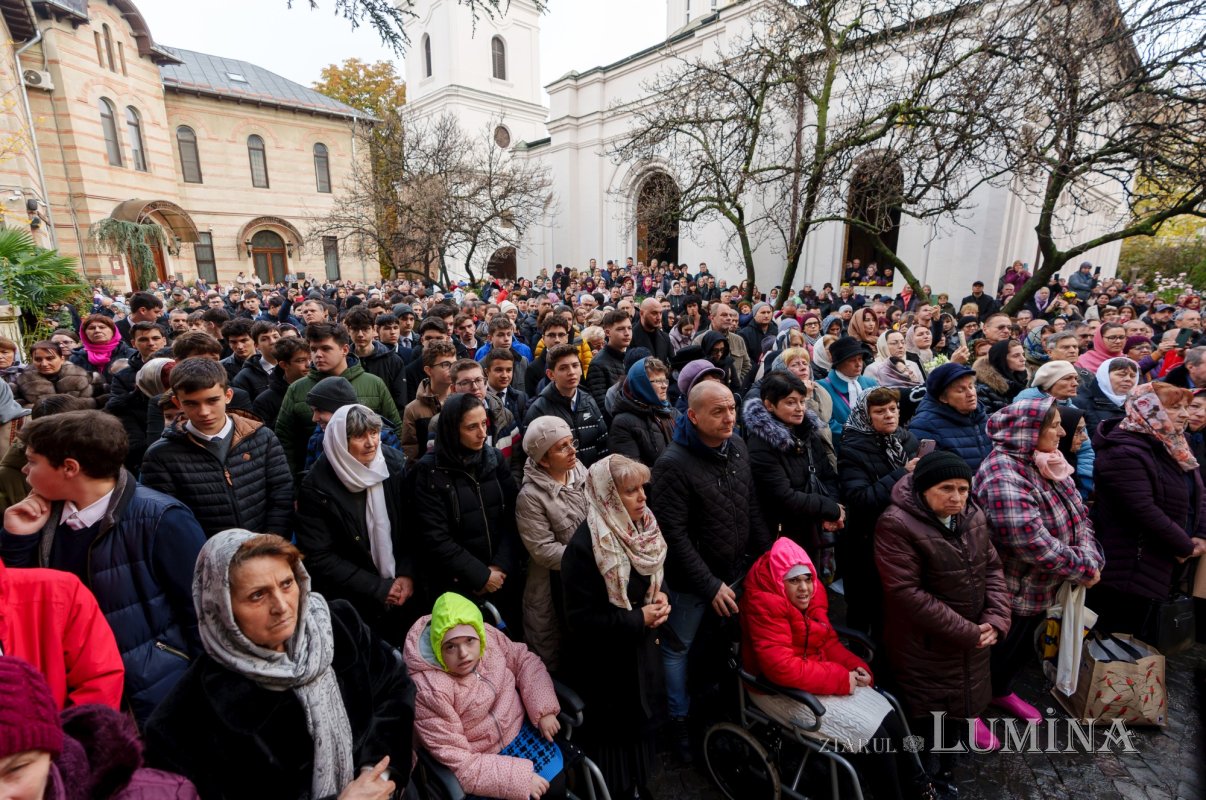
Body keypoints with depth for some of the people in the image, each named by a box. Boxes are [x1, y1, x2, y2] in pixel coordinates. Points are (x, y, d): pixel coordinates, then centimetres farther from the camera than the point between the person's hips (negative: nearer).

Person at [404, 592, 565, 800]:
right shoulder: (429, 691, -30)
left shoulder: (488, 635, -17)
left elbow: (523, 660, -1)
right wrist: (519, 777, -25)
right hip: (480, 763, -4)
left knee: (556, 782, 1)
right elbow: (458, 764, -24)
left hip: (521, 730, 5)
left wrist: (543, 709, -13)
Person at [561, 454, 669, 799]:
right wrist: (638, 620, -22)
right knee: (613, 736, 14)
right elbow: (581, 618, -24)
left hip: (643, 650, 7)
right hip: (606, 664, -7)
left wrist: (661, 596, -9)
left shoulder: (644, 528, -4)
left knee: (641, 727, 24)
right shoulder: (584, 546, -27)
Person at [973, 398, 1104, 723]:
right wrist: (1084, 569, -21)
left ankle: (1001, 691, 51)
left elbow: (1078, 514, 4)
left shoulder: (1049, 464, 3)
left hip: (1040, 588, 9)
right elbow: (1030, 540, -33)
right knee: (995, 652, 10)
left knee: (1023, 647, 27)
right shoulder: (1003, 473, -29)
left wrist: (1090, 558, -12)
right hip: (1010, 592, -9)